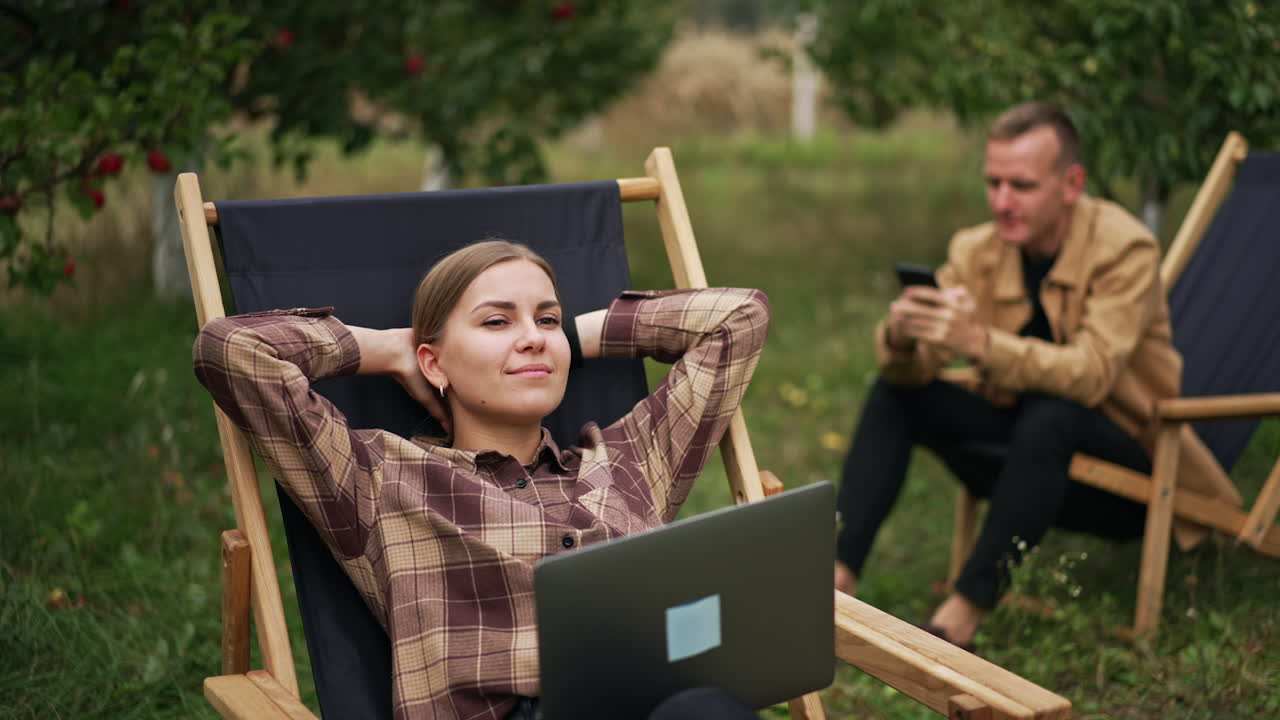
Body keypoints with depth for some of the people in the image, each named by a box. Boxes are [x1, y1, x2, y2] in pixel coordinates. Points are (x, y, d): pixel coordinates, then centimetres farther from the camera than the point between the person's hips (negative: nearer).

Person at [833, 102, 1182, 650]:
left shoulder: (1124, 248, -20)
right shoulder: (976, 251, -7)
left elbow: (1091, 372, -35)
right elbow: (908, 372, -14)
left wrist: (979, 342, -49)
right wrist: (900, 334, -39)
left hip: (1122, 437, -5)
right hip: (1018, 419, 5)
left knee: (1049, 415, -37)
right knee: (894, 396, -12)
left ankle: (961, 619, -34)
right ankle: (838, 575, -18)